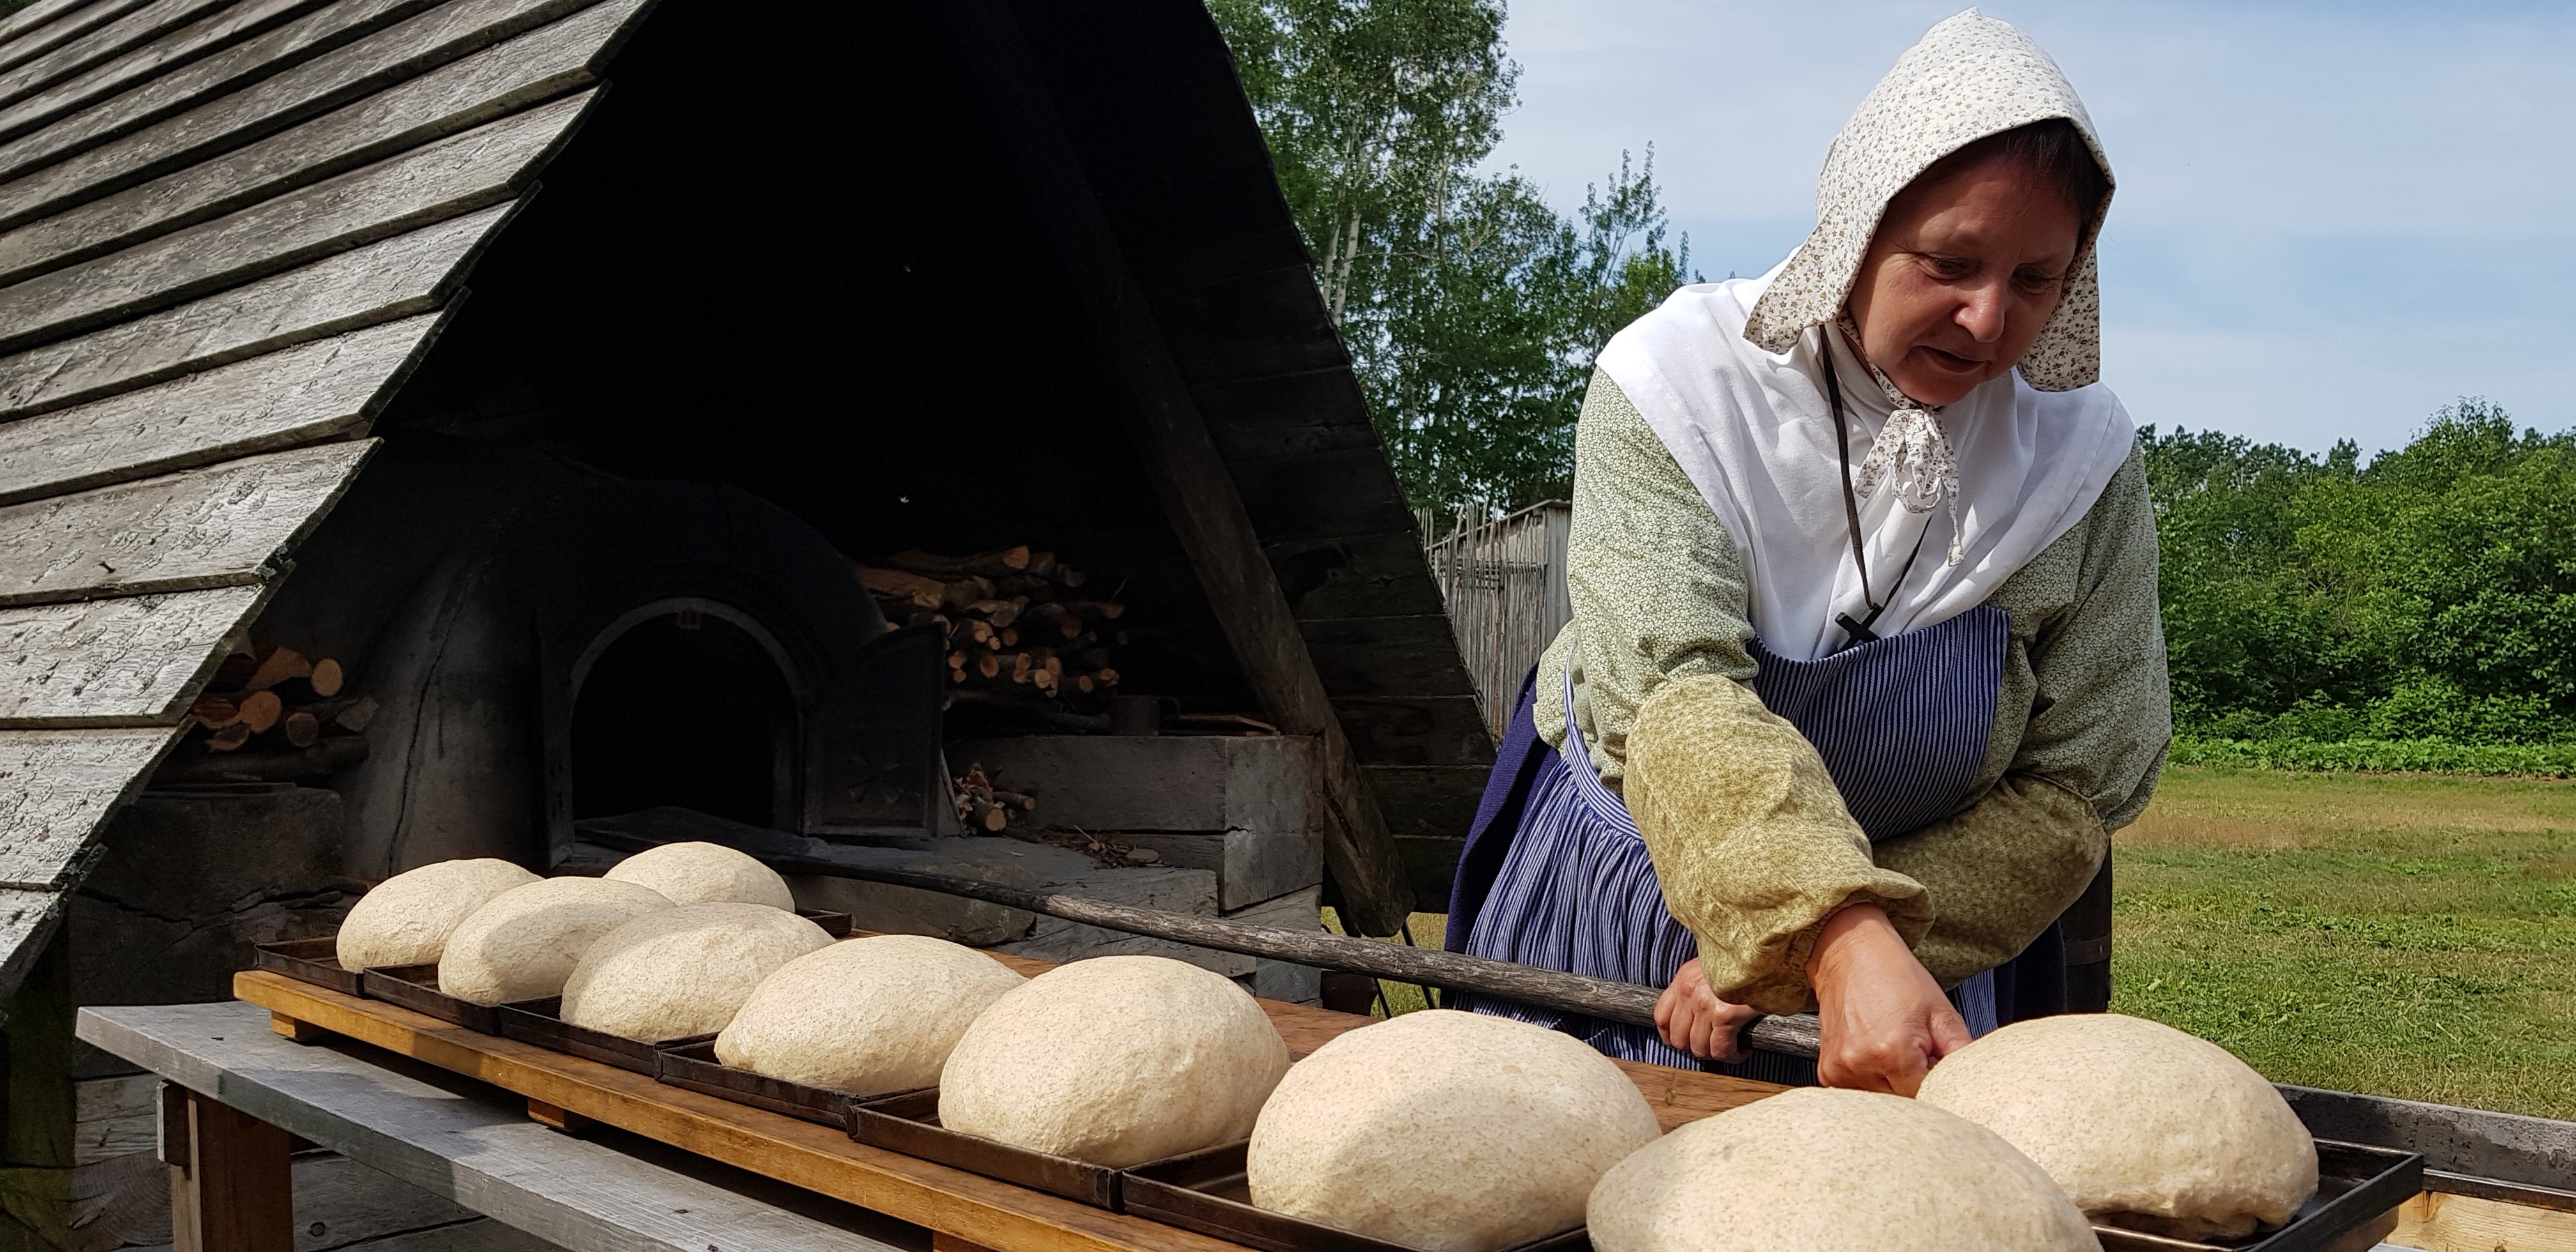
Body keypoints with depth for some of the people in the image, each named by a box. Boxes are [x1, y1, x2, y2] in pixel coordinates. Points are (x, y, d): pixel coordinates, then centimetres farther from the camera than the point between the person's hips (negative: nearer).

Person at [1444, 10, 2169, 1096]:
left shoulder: (2083, 455, -14)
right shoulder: (1677, 381, -21)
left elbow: (2076, 786, -13)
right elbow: (1673, 698, -33)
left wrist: (1780, 962, -23)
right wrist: (1843, 942, -50)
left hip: (1922, 948, 1)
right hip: (1626, 889, 0)